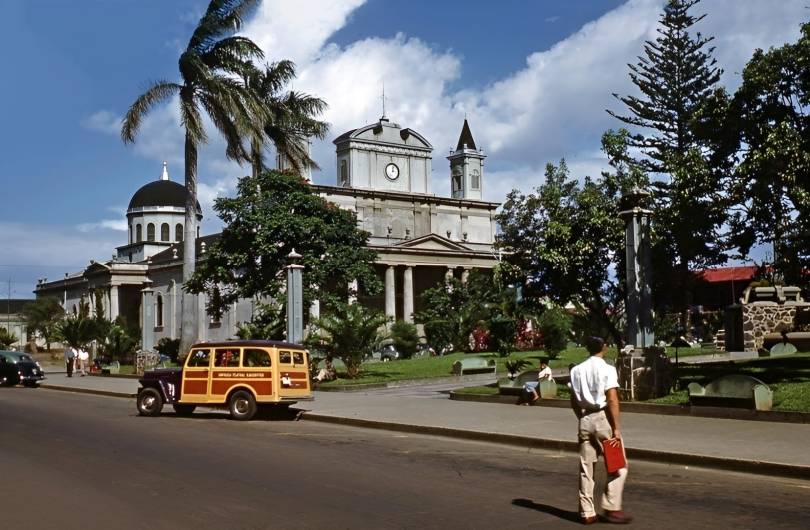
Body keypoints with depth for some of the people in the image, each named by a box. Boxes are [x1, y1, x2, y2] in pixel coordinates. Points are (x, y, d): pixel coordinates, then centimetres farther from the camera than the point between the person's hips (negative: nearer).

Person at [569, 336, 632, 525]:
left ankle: (587, 513, 11)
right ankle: (612, 508, -1)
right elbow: (612, 401, -14)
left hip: (585, 419, 5)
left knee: (586, 467, 8)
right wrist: (616, 428, -13)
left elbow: (574, 401, 10)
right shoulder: (607, 369, -9)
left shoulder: (577, 370, 8)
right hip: (603, 418, -5)